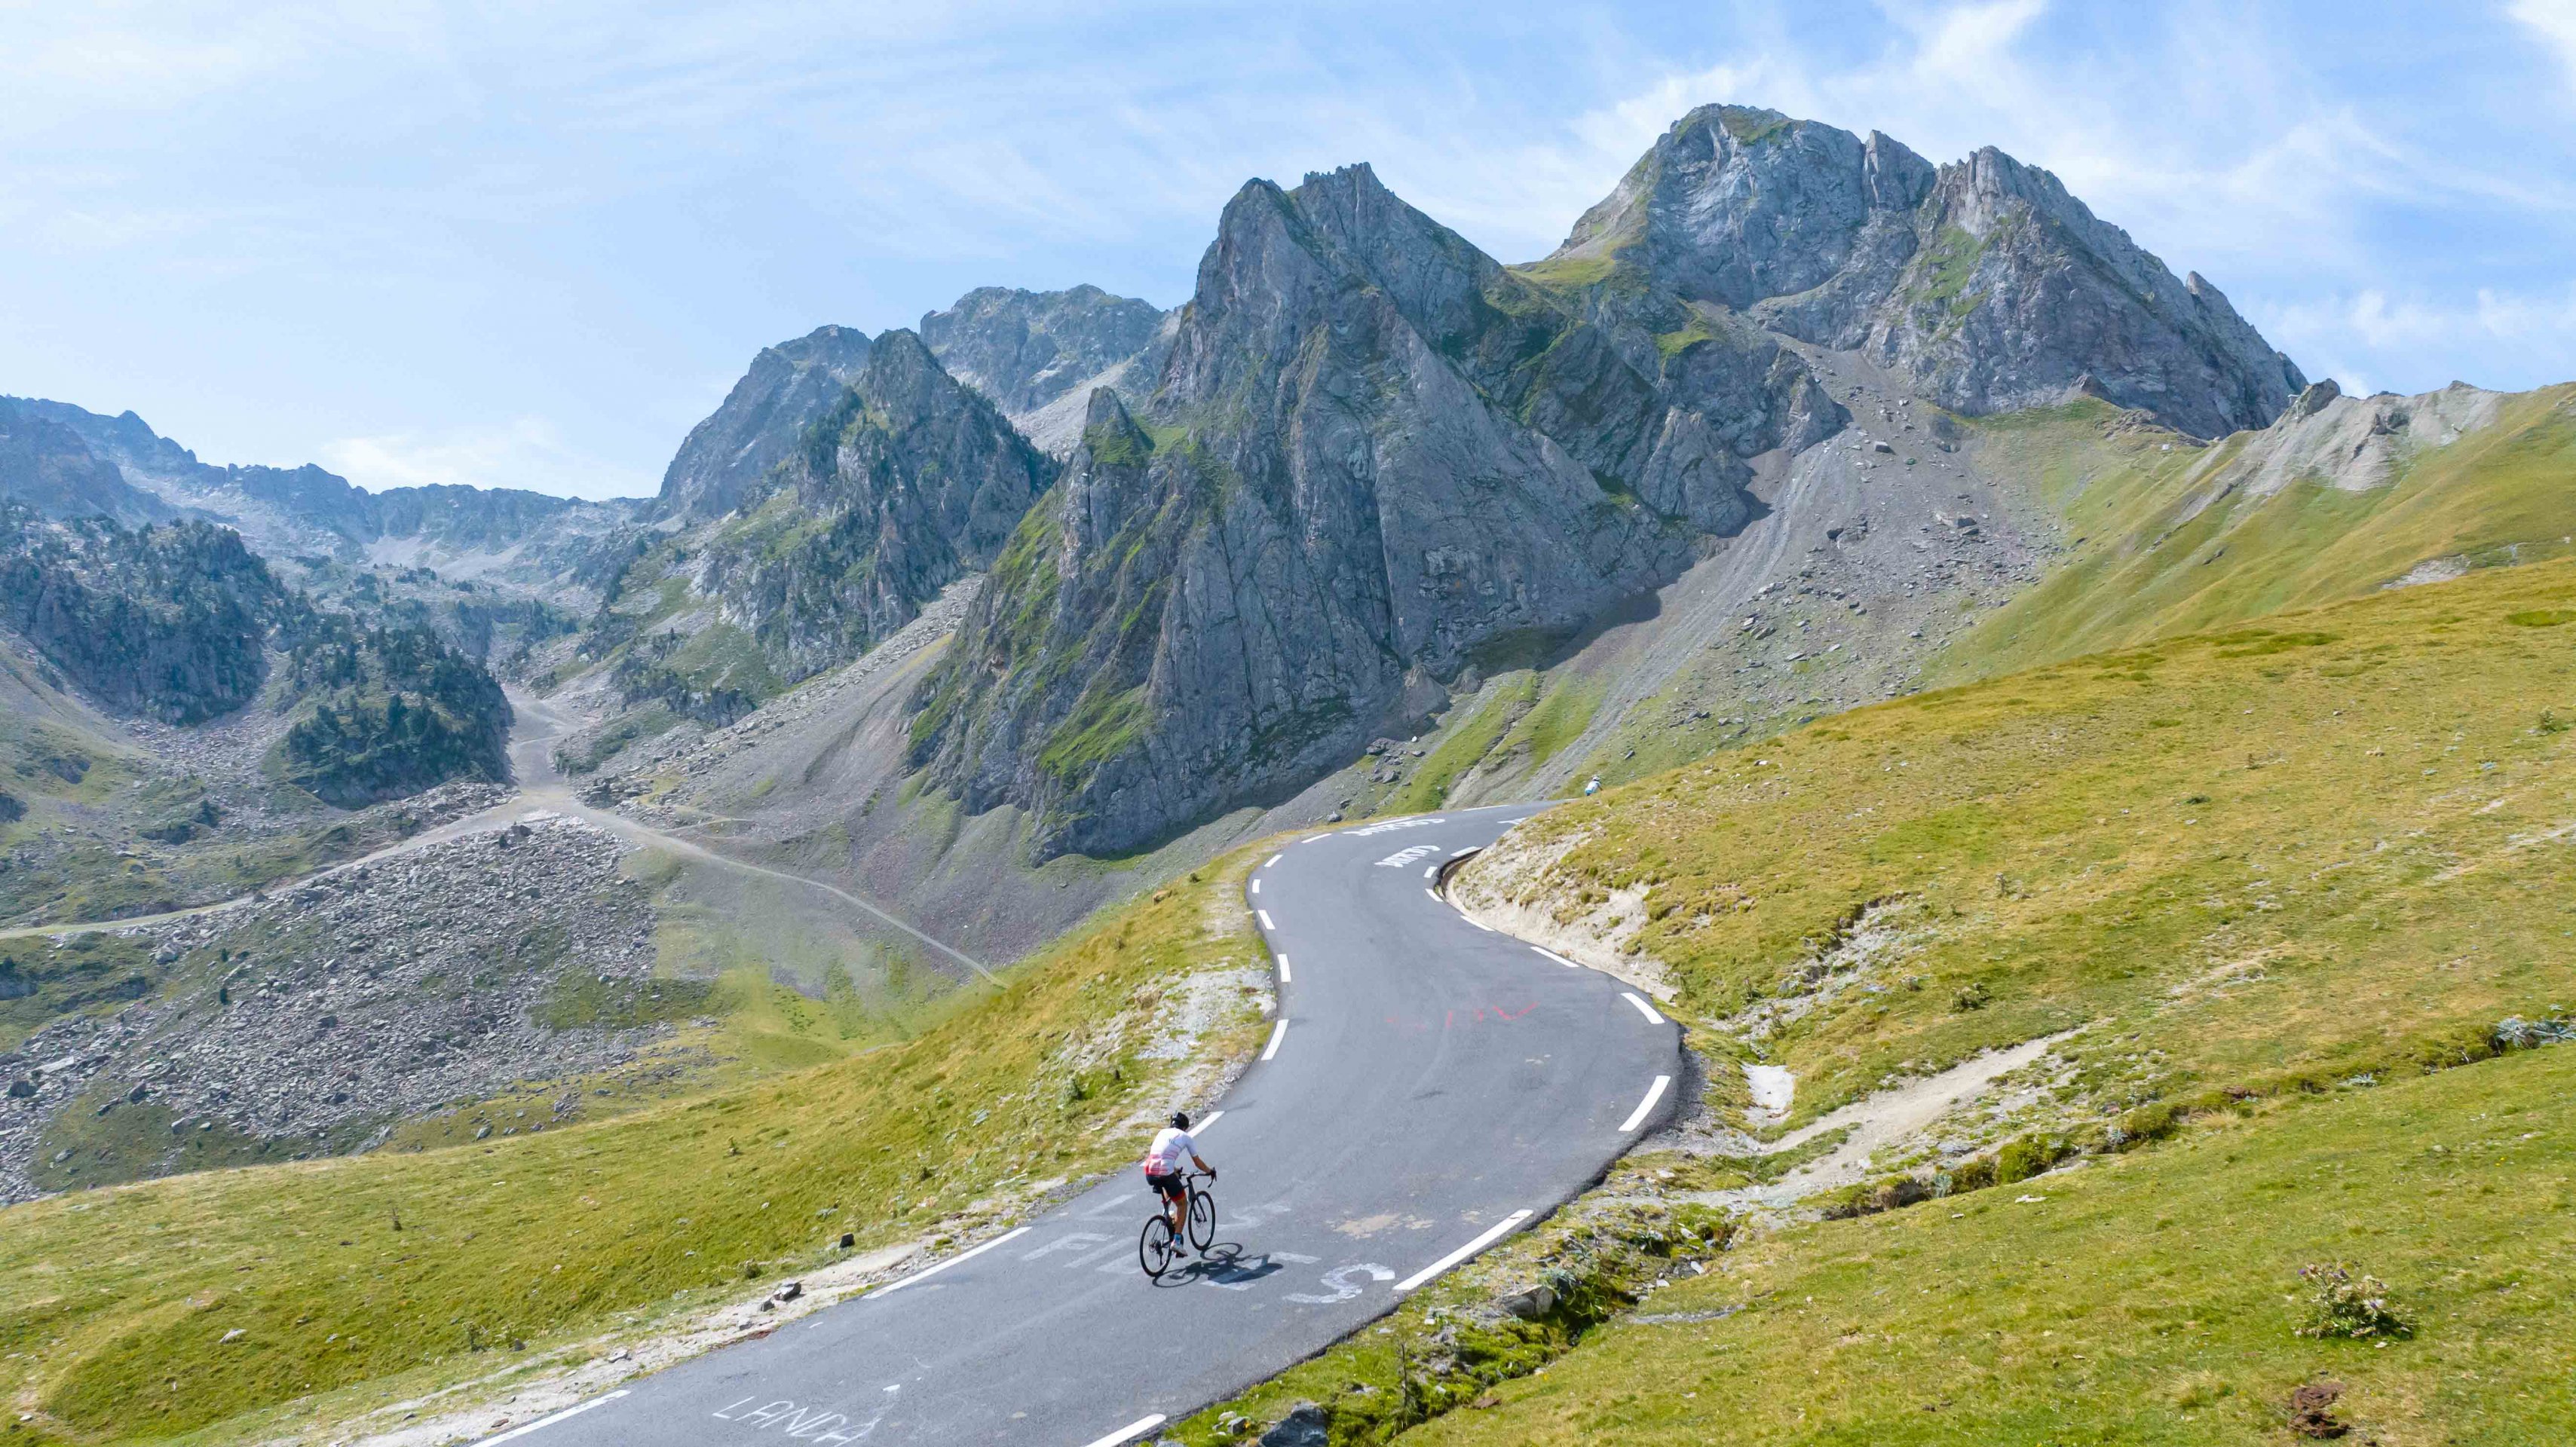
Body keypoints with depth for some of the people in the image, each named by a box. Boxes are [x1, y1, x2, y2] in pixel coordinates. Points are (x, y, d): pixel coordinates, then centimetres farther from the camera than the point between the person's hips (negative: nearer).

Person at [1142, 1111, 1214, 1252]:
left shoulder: (1162, 1132, 24)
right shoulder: (1185, 1137, 12)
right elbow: (1197, 1162, 18)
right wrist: (1210, 1171, 37)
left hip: (1149, 1174, 5)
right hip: (1165, 1174, -5)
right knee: (1182, 1204, 16)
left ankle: (1166, 1212, 30)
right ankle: (1177, 1240, 5)